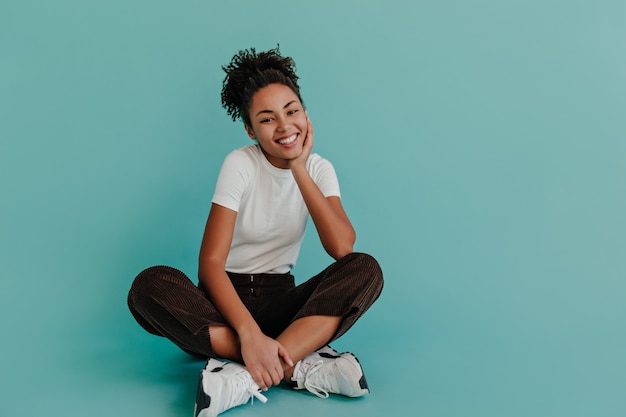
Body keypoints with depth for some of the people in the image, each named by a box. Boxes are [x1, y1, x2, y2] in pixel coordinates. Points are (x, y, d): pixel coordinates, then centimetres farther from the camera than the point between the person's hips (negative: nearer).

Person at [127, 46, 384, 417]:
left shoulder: (320, 169, -1)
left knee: (366, 269, -24)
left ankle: (242, 379, -36)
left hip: (282, 301, 2)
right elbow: (210, 263, -20)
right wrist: (249, 332, -35)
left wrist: (300, 171, -18)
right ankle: (302, 366, -34)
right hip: (228, 298, -2)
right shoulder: (241, 164, -10)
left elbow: (343, 247, -18)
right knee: (150, 285, -31)